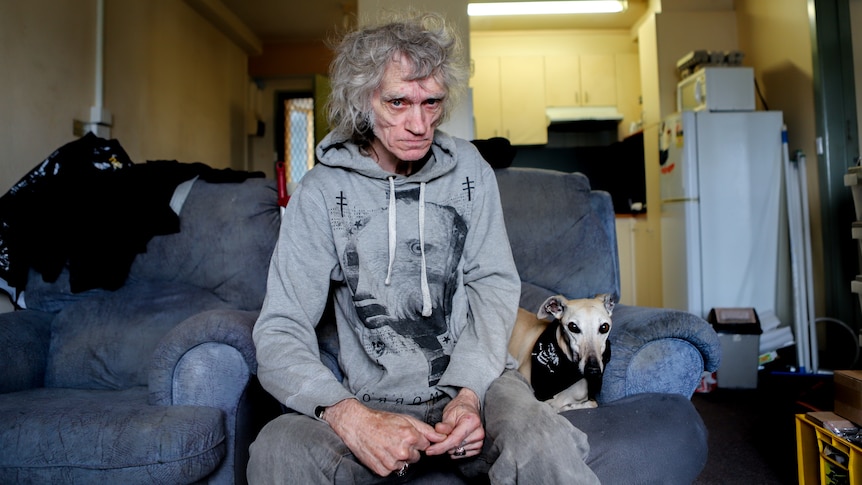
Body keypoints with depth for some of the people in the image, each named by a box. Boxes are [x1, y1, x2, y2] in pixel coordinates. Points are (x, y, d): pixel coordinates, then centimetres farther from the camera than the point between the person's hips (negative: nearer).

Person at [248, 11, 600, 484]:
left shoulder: (468, 168, 3)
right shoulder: (321, 192, -5)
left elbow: (493, 285, 2)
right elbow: (280, 332, -9)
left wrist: (470, 391, -15)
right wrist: (348, 416, -27)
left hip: (474, 380, 0)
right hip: (372, 402, 1)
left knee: (543, 445, -32)